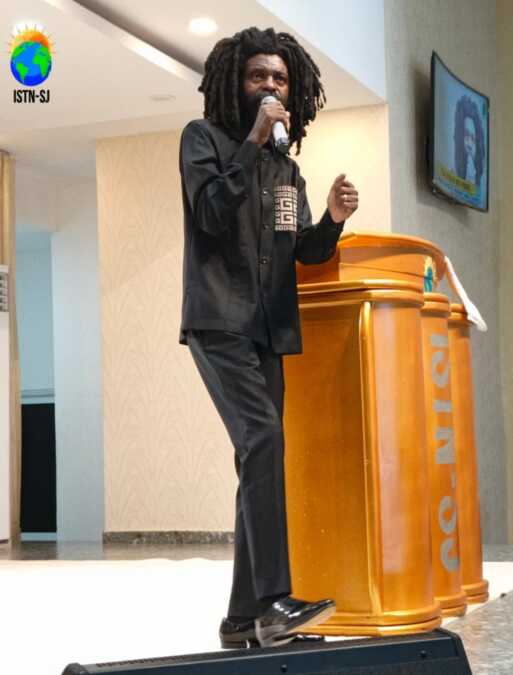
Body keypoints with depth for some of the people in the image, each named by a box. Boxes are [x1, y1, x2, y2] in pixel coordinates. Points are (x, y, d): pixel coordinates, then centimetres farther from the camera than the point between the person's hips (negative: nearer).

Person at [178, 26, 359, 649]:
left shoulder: (287, 168, 20)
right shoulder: (203, 138, 3)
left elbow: (306, 253, 15)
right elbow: (211, 215, -12)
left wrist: (332, 221, -6)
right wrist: (252, 143, -14)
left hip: (269, 329, 7)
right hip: (219, 322, -7)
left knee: (262, 458, 3)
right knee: (263, 440, -24)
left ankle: (244, 616, 7)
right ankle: (274, 601, -29)